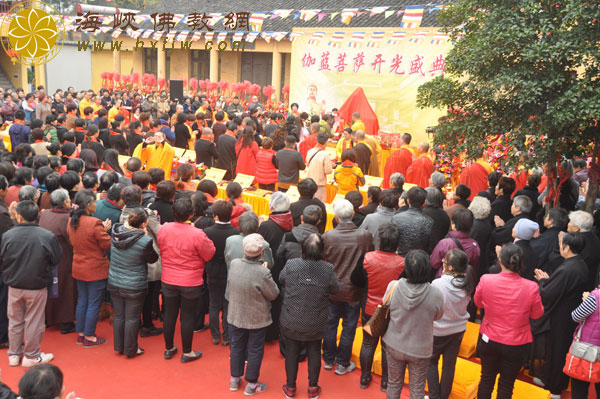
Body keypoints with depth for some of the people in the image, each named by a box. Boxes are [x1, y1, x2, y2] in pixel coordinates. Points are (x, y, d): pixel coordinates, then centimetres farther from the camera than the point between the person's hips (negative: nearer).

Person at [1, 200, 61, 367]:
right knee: (33, 322, 11)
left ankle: (14, 354, 31)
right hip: (37, 287, -2)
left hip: (14, 286, 2)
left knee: (15, 321, 19)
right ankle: (32, 356, 23)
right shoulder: (48, 236, -19)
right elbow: (56, 260, -4)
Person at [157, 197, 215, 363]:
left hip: (168, 281, 4)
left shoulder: (163, 230, -10)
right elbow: (209, 255, -11)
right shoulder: (197, 234, -24)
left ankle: (168, 348, 33)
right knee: (188, 317, 9)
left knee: (170, 314, 17)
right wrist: (208, 241, 1)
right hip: (191, 283, -4)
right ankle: (187, 352, 23)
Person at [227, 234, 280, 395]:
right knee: (255, 350, 13)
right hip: (257, 319, -4)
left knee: (237, 346, 21)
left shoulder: (233, 264, -14)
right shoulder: (263, 272, -29)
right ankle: (251, 384, 25)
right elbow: (273, 294, -16)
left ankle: (235, 379, 36)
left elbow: (229, 286, 1)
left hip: (236, 315, 5)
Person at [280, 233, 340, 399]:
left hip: (291, 322, 0)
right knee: (314, 352, 19)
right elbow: (335, 289, -3)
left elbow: (281, 280, 0)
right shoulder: (328, 269, -19)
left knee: (291, 352, 17)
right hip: (316, 324, 0)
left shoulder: (290, 265, -19)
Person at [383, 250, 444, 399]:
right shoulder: (436, 294, -26)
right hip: (420, 350, -1)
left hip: (394, 346, 2)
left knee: (394, 384, 23)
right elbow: (438, 316, -6)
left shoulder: (393, 286, -22)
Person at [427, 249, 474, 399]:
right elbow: (464, 305, 4)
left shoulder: (438, 284, -29)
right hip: (458, 329, 4)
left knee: (431, 362, 19)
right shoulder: (467, 284, -13)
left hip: (438, 330, -4)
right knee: (449, 364, 17)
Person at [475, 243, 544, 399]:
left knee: (487, 378, 21)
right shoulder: (531, 287, -22)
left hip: (489, 340, 1)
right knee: (507, 384, 17)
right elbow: (537, 314, -4)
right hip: (516, 344, -1)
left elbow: (478, 303, 1)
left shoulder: (486, 280, -19)